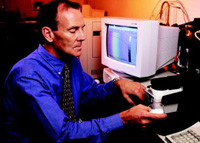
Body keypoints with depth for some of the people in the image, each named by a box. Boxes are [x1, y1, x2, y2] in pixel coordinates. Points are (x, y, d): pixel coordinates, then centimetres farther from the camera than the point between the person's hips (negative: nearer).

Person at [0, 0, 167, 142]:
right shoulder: (27, 76, -26)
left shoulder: (71, 60, -3)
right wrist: (124, 119, -32)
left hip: (69, 129, 6)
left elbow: (90, 93, 9)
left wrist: (117, 83, -10)